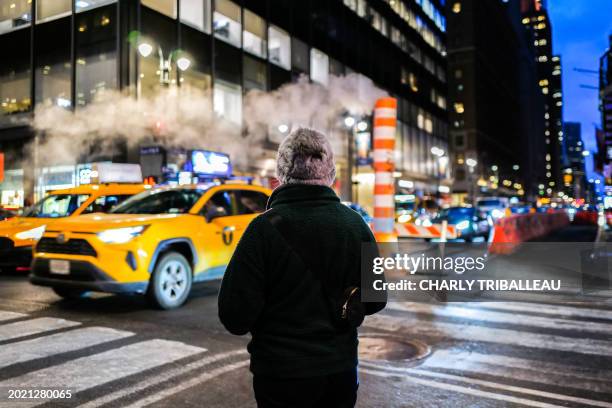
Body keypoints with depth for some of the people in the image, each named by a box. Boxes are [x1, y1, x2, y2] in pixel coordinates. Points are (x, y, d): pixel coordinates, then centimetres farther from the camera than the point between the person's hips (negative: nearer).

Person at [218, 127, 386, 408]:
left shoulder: (266, 227, -18)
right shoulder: (355, 224, -6)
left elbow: (235, 317, -17)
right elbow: (375, 301, 3)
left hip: (282, 374, -3)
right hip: (341, 371, 4)